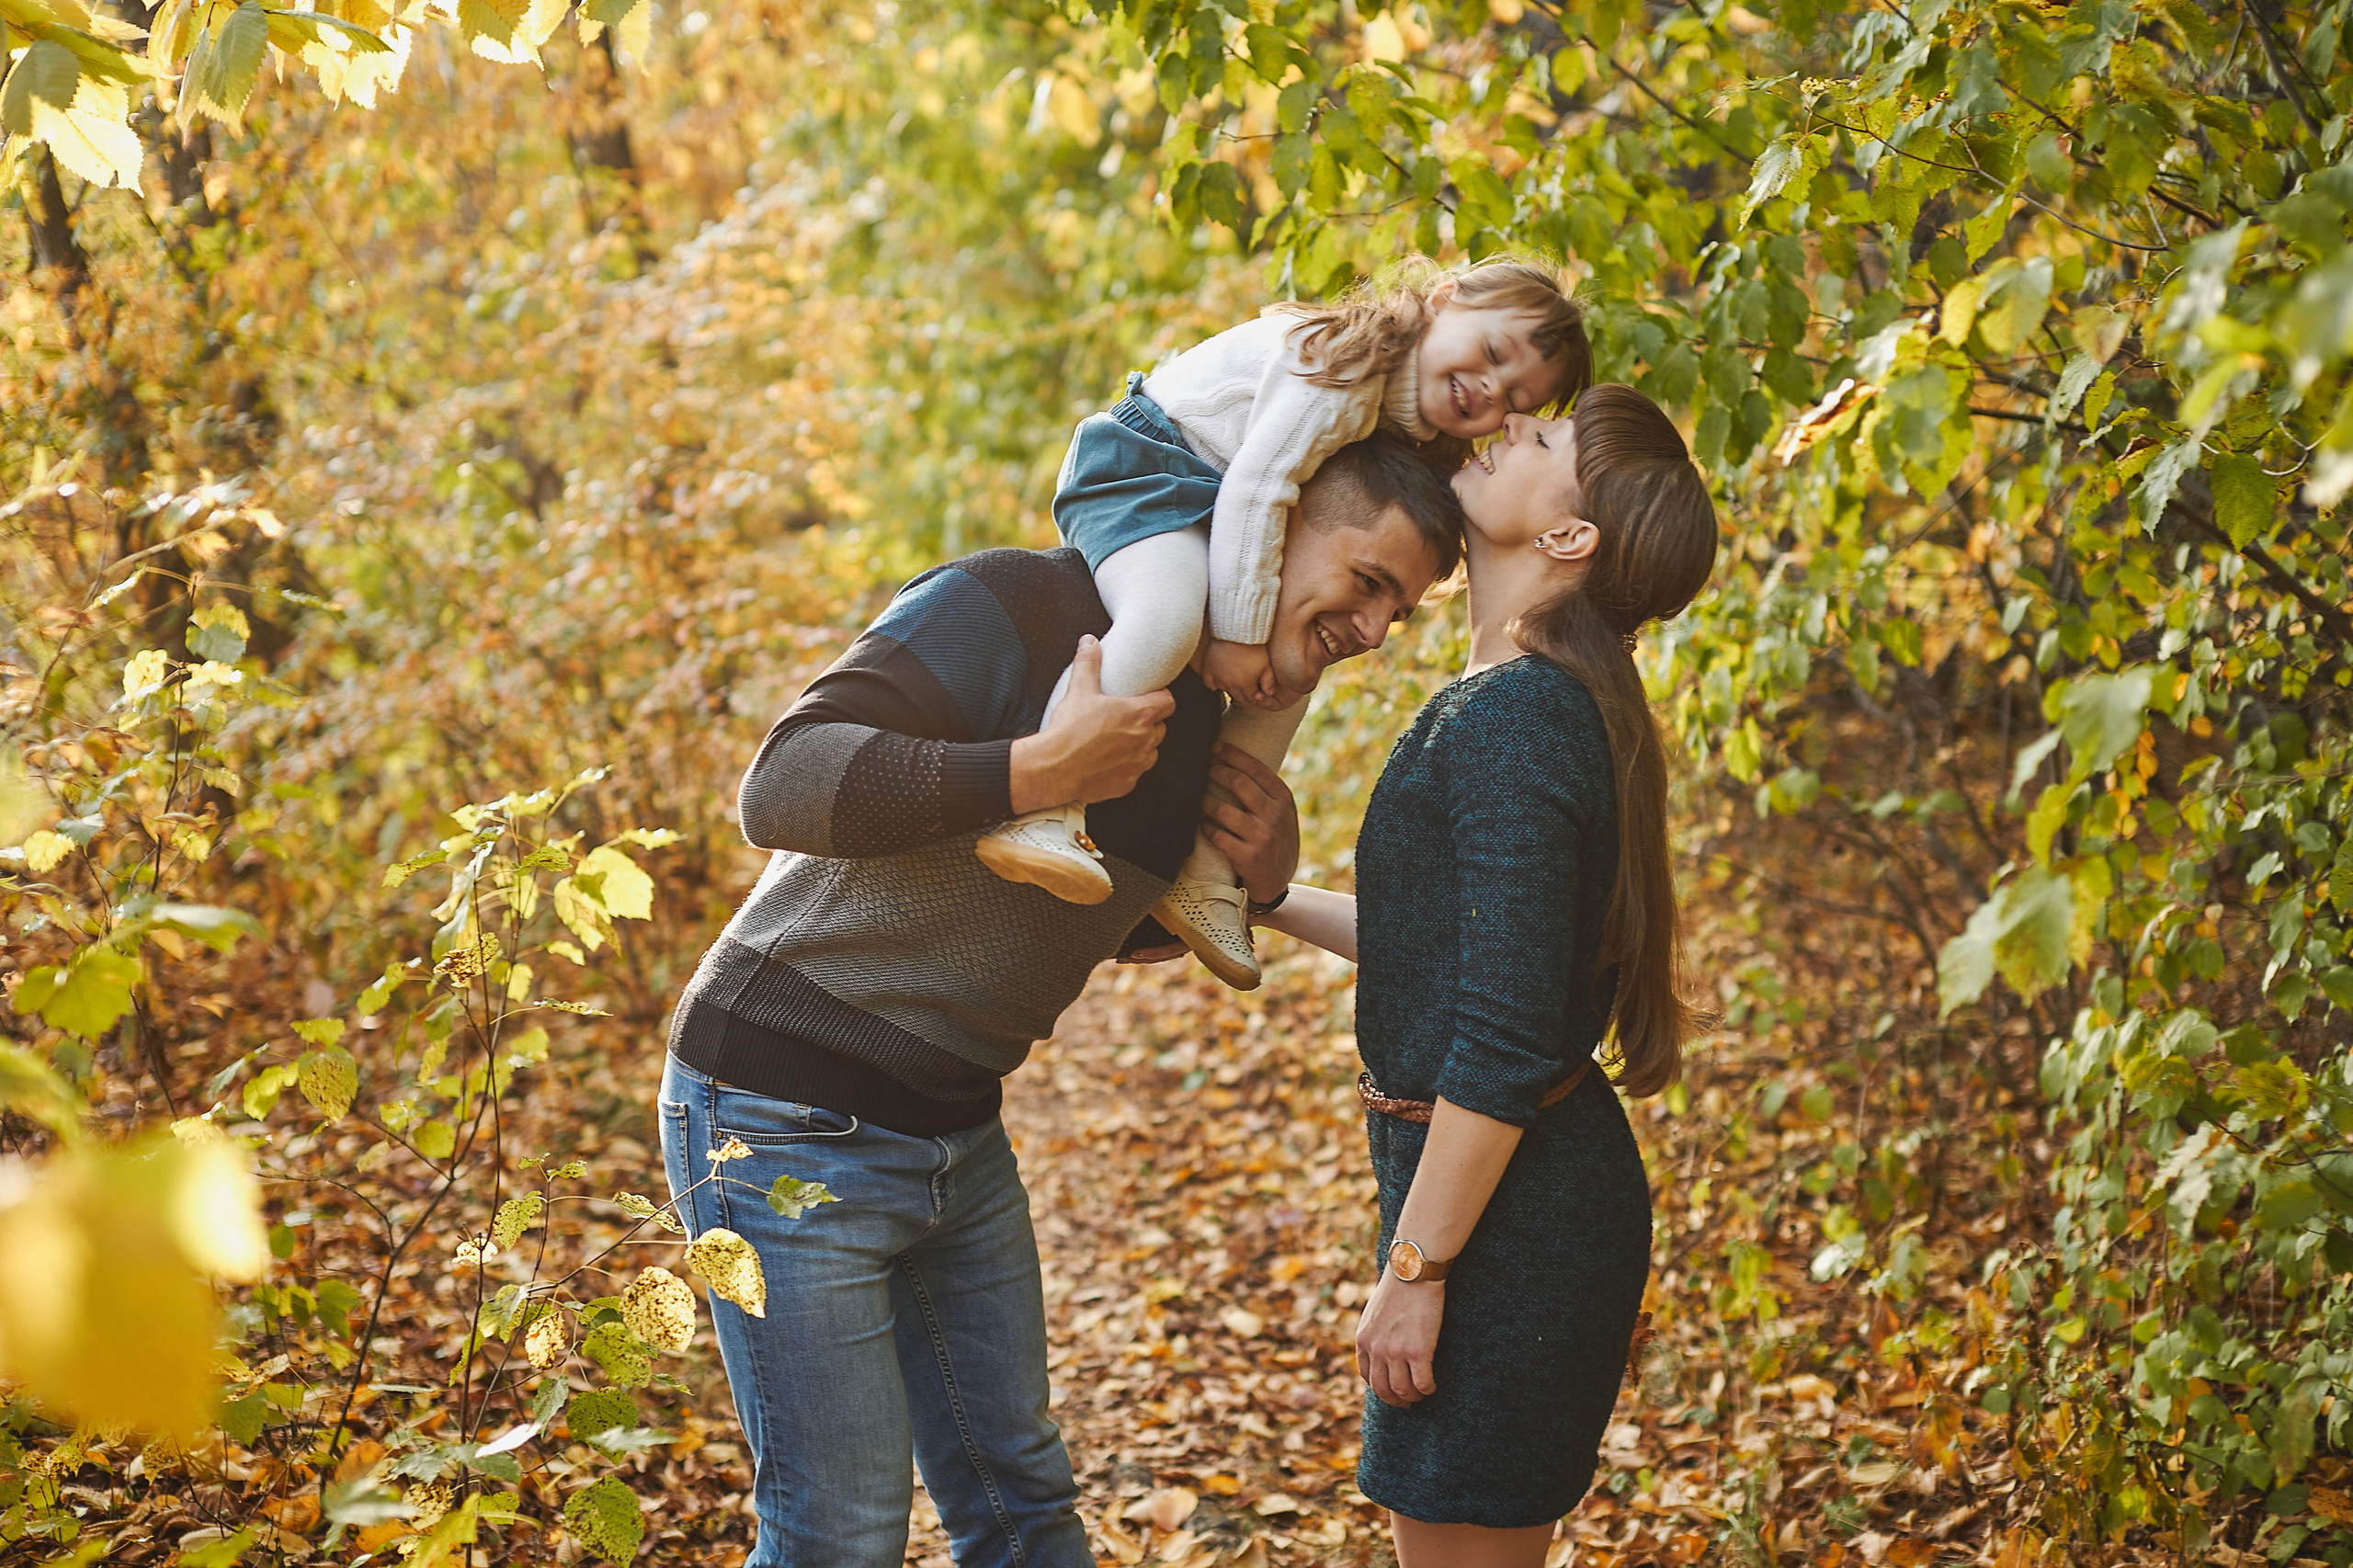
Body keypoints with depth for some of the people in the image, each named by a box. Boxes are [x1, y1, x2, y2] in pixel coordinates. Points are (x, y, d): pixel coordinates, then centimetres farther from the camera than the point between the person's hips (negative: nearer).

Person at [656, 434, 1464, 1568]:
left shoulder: (1217, 718, 8)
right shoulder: (1013, 609, -19)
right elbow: (783, 786, -29)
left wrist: (1257, 879, 3)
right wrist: (1041, 770, -34)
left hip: (957, 1130, 8)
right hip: (788, 1120, -8)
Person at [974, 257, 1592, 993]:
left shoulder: (1409, 427, 8)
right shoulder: (1348, 362, -23)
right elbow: (1255, 489, -26)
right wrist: (1240, 633, -22)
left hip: (1205, 506, 10)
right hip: (1137, 465, -10)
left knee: (1290, 675, 9)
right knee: (1169, 621, -36)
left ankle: (1208, 872, 12)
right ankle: (1042, 812, -40)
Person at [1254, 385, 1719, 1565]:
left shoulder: (1515, 719, -20)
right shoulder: (1548, 702, 11)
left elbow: (1504, 1040, -23)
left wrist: (1414, 1269, -19)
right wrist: (1271, 897, 26)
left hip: (1513, 1216, -10)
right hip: (1527, 1193, 10)